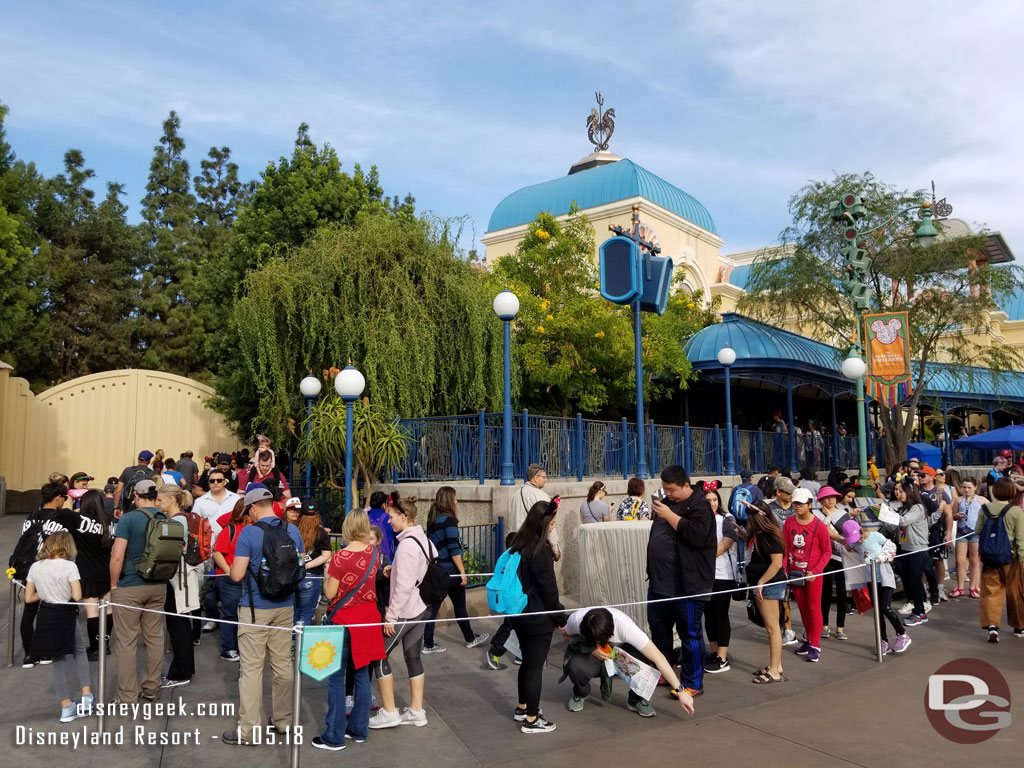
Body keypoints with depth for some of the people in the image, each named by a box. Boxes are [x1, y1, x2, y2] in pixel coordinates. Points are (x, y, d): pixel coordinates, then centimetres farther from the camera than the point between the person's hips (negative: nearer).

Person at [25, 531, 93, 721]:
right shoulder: (69, 566, -13)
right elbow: (77, 596, -18)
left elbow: (28, 598, 3)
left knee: (59, 660, 13)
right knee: (79, 652, 19)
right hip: (65, 615, -4)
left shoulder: (35, 567, 1)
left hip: (46, 617, 4)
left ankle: (66, 707, 17)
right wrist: (66, 592, 3)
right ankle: (86, 697, 11)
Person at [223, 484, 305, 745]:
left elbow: (236, 575, -16)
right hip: (285, 606, 5)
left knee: (251, 668, 1)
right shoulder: (293, 530, 2)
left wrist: (233, 566, 6)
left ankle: (248, 729, 4)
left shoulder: (249, 533, -13)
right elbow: (300, 567, 11)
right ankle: (283, 720, 23)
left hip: (255, 608, -5)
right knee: (283, 664, 12)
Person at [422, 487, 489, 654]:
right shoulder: (449, 520, -15)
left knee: (433, 606, 8)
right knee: (459, 605, 8)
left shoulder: (432, 519, 9)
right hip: (449, 569, -7)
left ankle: (428, 644, 9)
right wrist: (462, 571, -16)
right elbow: (453, 549, -19)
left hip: (435, 568, 7)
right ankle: (470, 639, 23)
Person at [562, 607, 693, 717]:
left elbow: (658, 657, -35)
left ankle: (635, 700, -3)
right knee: (577, 667, -36)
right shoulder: (576, 620, -33)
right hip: (590, 654, 1)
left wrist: (680, 691, -36)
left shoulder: (624, 625, -37)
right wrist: (591, 649, -25)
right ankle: (580, 694, 2)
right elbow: (567, 635, -7)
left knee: (648, 660, -33)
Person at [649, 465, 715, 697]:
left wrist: (669, 516, -24)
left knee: (689, 633, 0)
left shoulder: (699, 506, -12)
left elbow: (697, 535, -29)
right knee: (658, 625, 18)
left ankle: (693, 683, 11)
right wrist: (653, 571, 19)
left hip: (687, 584, -9)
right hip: (660, 581, 9)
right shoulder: (667, 502, 14)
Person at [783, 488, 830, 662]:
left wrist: (815, 571, -15)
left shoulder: (819, 526, -12)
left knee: (814, 608, 2)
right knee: (802, 607, 14)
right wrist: (783, 569, -4)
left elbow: (827, 552, -7)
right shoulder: (789, 522, -1)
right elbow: (785, 547, 3)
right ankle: (810, 640, 27)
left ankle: (815, 646, 9)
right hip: (794, 572, 4)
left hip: (812, 573, -4)